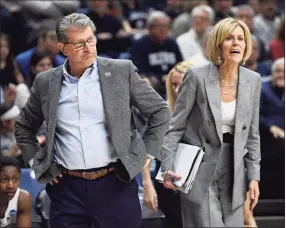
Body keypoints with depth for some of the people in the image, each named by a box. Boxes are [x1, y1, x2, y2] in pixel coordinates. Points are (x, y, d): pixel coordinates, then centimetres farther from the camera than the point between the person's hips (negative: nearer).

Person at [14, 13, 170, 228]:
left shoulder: (122, 71, 1)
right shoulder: (46, 82, 6)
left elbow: (160, 111, 8)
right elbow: (24, 127, 20)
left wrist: (147, 153, 3)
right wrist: (36, 161, 9)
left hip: (115, 184, -1)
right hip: (67, 187, 1)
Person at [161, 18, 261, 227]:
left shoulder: (253, 80, 2)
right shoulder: (197, 76, -10)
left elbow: (252, 135, 10)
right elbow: (175, 126, -6)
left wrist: (254, 176, 5)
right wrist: (168, 168, -16)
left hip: (234, 174, 4)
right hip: (200, 173, -4)